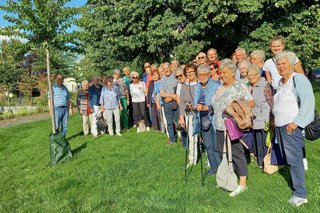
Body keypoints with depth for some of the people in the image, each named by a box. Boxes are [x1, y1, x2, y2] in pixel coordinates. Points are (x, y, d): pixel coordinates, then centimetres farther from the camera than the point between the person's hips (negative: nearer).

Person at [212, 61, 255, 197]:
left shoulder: (240, 86, -7)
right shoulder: (220, 87, 15)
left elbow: (251, 103, -11)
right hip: (220, 126, 8)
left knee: (236, 154, -2)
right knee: (223, 154, 15)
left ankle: (242, 183, 9)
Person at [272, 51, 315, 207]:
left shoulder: (299, 79, -9)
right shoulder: (280, 82, 14)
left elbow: (308, 103, -17)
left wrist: (296, 122, -20)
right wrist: (275, 119, 15)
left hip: (291, 127, -8)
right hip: (279, 126, 8)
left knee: (294, 159, -6)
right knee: (288, 158, 13)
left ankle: (300, 194, 4)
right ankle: (296, 184, 27)